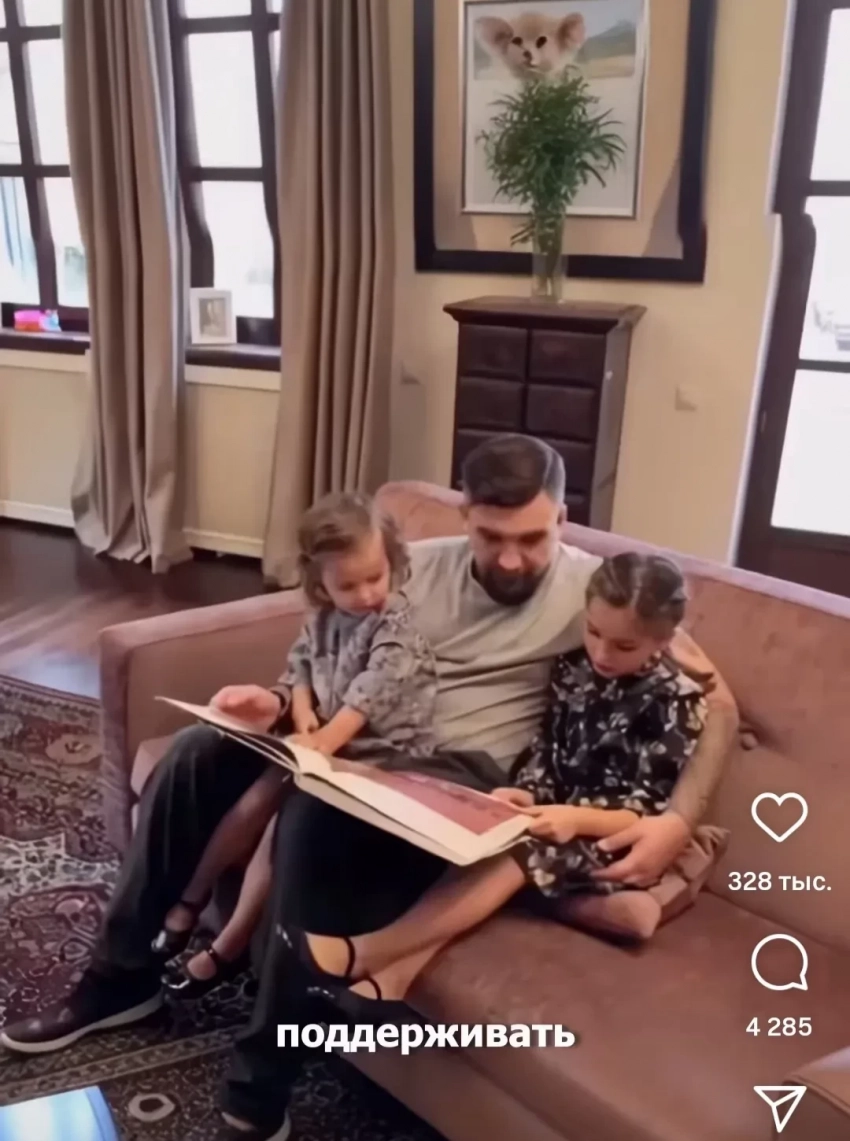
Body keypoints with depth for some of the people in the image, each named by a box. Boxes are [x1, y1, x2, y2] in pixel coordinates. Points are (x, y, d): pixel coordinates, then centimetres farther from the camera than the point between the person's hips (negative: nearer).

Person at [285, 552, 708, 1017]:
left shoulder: (678, 703, -11)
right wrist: (524, 794, -16)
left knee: (518, 854, -31)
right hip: (556, 817, 6)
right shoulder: (572, 669, 4)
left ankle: (363, 952, -34)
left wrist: (576, 819, -30)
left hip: (608, 840, -6)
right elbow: (545, 751, 6)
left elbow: (650, 810, -14)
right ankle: (396, 973, -35)